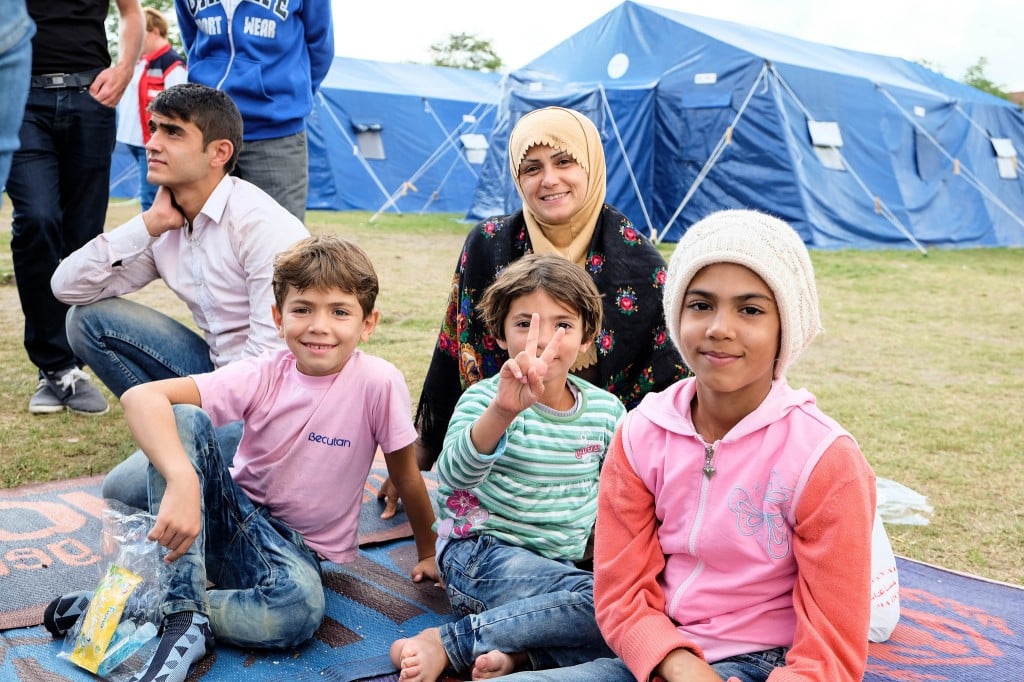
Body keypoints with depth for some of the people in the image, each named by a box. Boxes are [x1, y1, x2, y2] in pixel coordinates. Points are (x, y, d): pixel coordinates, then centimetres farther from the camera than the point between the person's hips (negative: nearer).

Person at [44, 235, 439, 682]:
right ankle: (184, 611, -24)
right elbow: (140, 397, -27)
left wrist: (428, 553, 6)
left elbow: (406, 476, -5)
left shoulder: (379, 382, -19)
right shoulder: (263, 376, -16)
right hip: (232, 516, 2)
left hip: (296, 547, -2)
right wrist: (182, 480, -44)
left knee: (301, 606, -37)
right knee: (183, 420, -24)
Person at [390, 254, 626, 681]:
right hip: (479, 554, -5)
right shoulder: (485, 398, -11)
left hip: (557, 567, 5)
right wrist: (503, 410, -49)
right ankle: (445, 644, -20)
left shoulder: (606, 409, 3)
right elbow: (454, 476, -32)